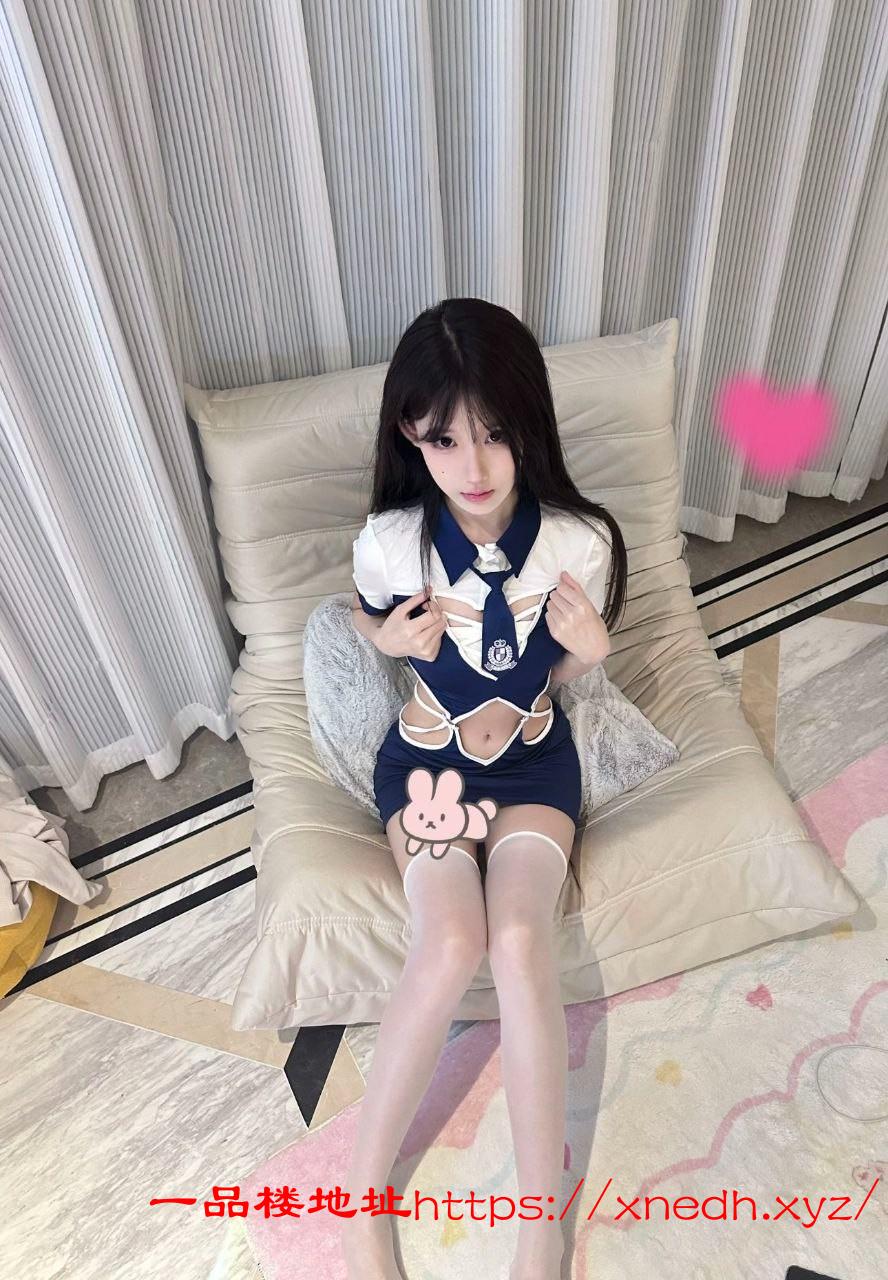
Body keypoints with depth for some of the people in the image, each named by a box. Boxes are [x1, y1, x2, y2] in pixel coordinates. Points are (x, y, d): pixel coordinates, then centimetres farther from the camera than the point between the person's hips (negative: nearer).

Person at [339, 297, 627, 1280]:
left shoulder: (581, 540, -17)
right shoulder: (391, 540, -19)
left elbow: (564, 672, 1)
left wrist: (589, 649, -22)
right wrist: (394, 639, -17)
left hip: (533, 756, 1)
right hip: (424, 754, 0)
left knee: (519, 940, -25)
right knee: (451, 941, -24)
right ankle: (363, 1193, 0)